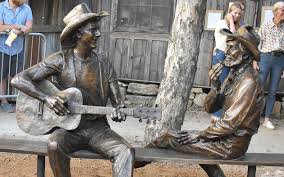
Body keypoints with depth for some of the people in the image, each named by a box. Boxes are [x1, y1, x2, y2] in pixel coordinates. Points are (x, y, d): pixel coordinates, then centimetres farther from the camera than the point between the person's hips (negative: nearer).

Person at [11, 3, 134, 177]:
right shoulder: (61, 60, -5)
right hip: (68, 127, -2)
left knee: (127, 151, -23)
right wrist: (46, 98, -21)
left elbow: (117, 102, 6)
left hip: (97, 127, 2)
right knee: (55, 145, -34)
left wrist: (119, 112, -18)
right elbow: (19, 80, -7)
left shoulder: (104, 63, 4)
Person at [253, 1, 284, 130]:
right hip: (265, 57, -3)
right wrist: (255, 60, -6)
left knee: (273, 91, 5)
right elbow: (258, 44, 0)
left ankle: (267, 119, 12)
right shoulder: (265, 26, 0)